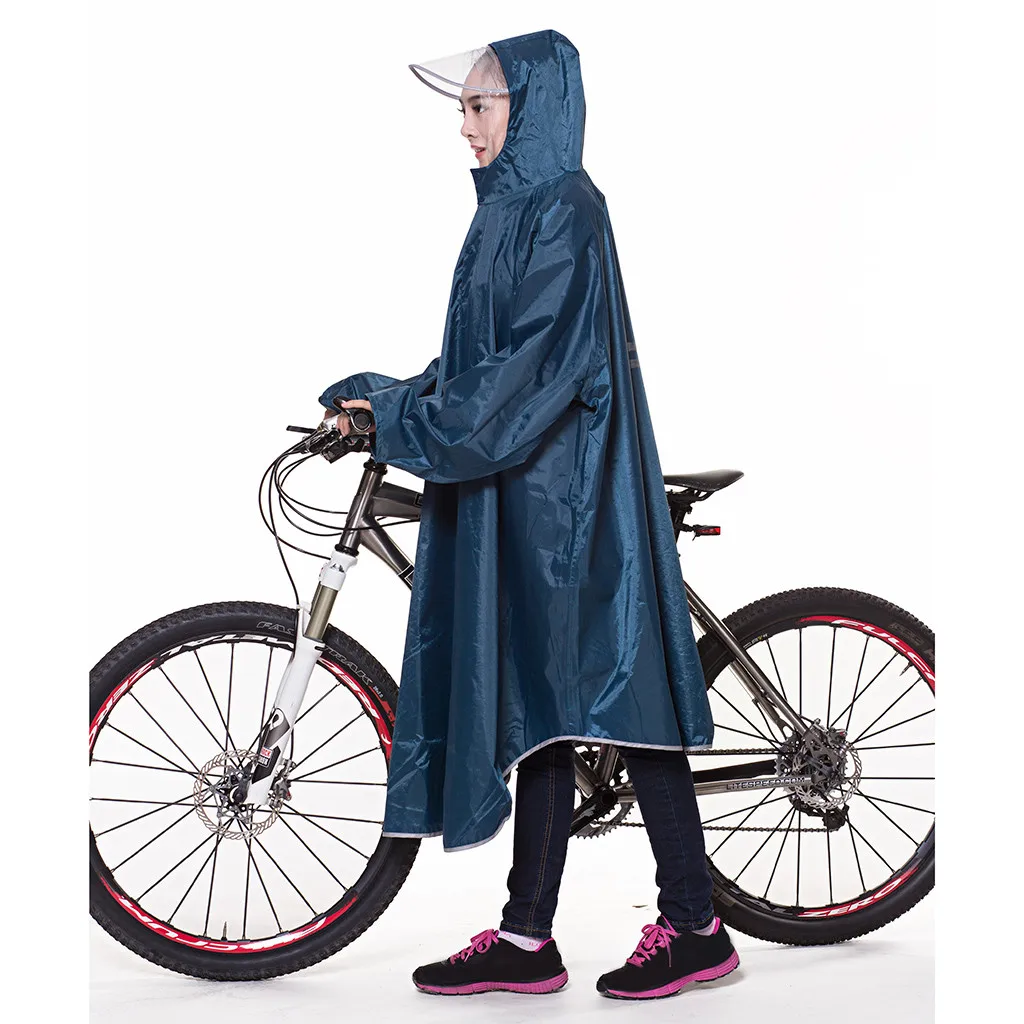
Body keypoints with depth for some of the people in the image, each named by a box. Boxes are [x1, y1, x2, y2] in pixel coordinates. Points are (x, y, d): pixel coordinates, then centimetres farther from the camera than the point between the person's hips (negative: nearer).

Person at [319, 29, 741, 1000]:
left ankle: (694, 925, 10)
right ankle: (526, 938, 18)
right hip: (514, 492, 9)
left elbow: (536, 363, -20)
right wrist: (397, 401, 7)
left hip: (566, 492, -9)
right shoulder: (515, 206, 17)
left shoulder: (562, 210, -11)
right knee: (535, 703, 10)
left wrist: (406, 417, -17)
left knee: (608, 693, -3)